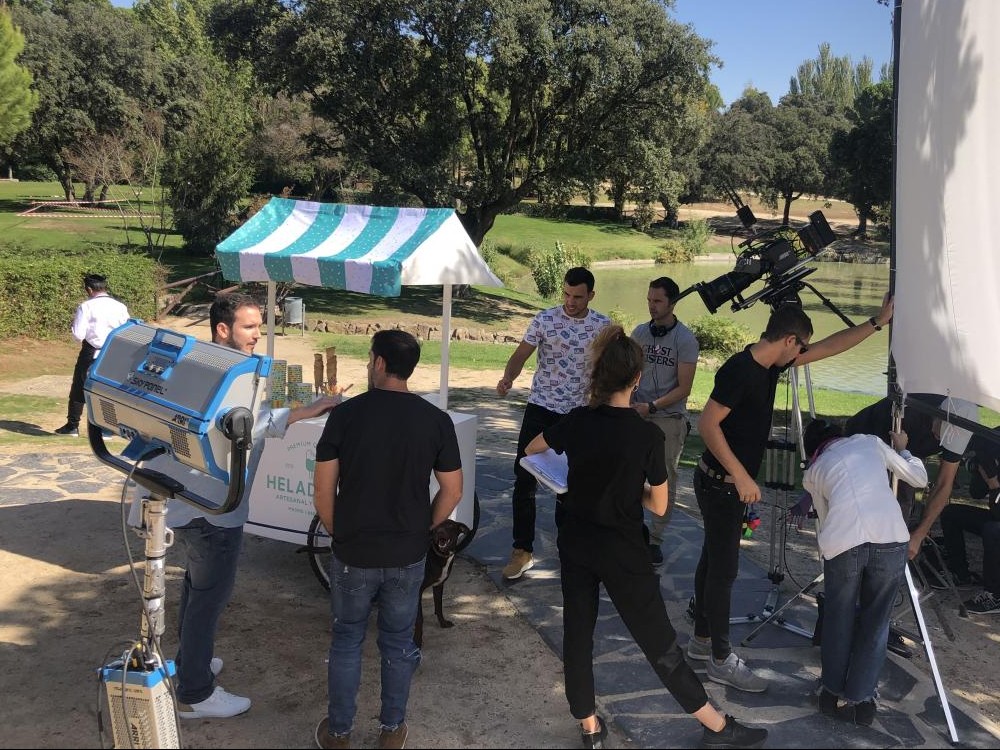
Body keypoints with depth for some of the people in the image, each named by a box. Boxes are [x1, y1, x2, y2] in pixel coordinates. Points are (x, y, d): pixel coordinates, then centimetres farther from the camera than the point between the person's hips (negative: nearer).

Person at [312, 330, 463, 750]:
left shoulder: (346, 414, -11)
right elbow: (452, 492, -3)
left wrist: (338, 533, 8)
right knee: (399, 642, 18)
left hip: (353, 554, -1)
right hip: (408, 556, 1)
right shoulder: (436, 420, -8)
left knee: (347, 640, 17)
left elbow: (323, 489, -8)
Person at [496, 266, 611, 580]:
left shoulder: (603, 327, -2)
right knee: (525, 479, -5)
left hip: (579, 414, 1)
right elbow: (521, 354, -7)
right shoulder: (545, 319, -5)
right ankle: (522, 551, 3)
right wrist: (508, 378, -27)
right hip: (540, 409, -1)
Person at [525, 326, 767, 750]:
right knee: (659, 640, 7)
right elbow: (658, 506, -11)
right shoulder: (648, 436, -19)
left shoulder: (576, 422, -9)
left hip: (575, 544, 4)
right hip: (621, 552, -3)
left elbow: (531, 450, 11)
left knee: (577, 631, 15)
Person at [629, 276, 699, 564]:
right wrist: (628, 400, -7)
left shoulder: (685, 340, -7)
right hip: (638, 415, 3)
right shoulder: (639, 333, 5)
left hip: (670, 417, -3)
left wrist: (651, 406, -17)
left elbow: (684, 388, -8)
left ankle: (655, 539, 14)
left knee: (665, 479, 3)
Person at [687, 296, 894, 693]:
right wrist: (741, 476, -23)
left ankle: (701, 640, 29)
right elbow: (707, 424, -24)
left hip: (732, 483, 9)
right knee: (723, 568, -2)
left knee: (714, 561, 17)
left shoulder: (771, 364, 5)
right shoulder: (739, 369, -22)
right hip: (721, 484, -9)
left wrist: (877, 321, 10)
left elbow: (830, 346, 13)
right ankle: (721, 660, 9)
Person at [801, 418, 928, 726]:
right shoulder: (870, 442, 25)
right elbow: (920, 478, 30)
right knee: (875, 622, 17)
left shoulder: (813, 471, 24)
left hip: (842, 543, 0)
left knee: (838, 618, 22)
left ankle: (832, 692, 32)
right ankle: (859, 700, 22)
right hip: (891, 539, 0)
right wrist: (902, 448, 47)